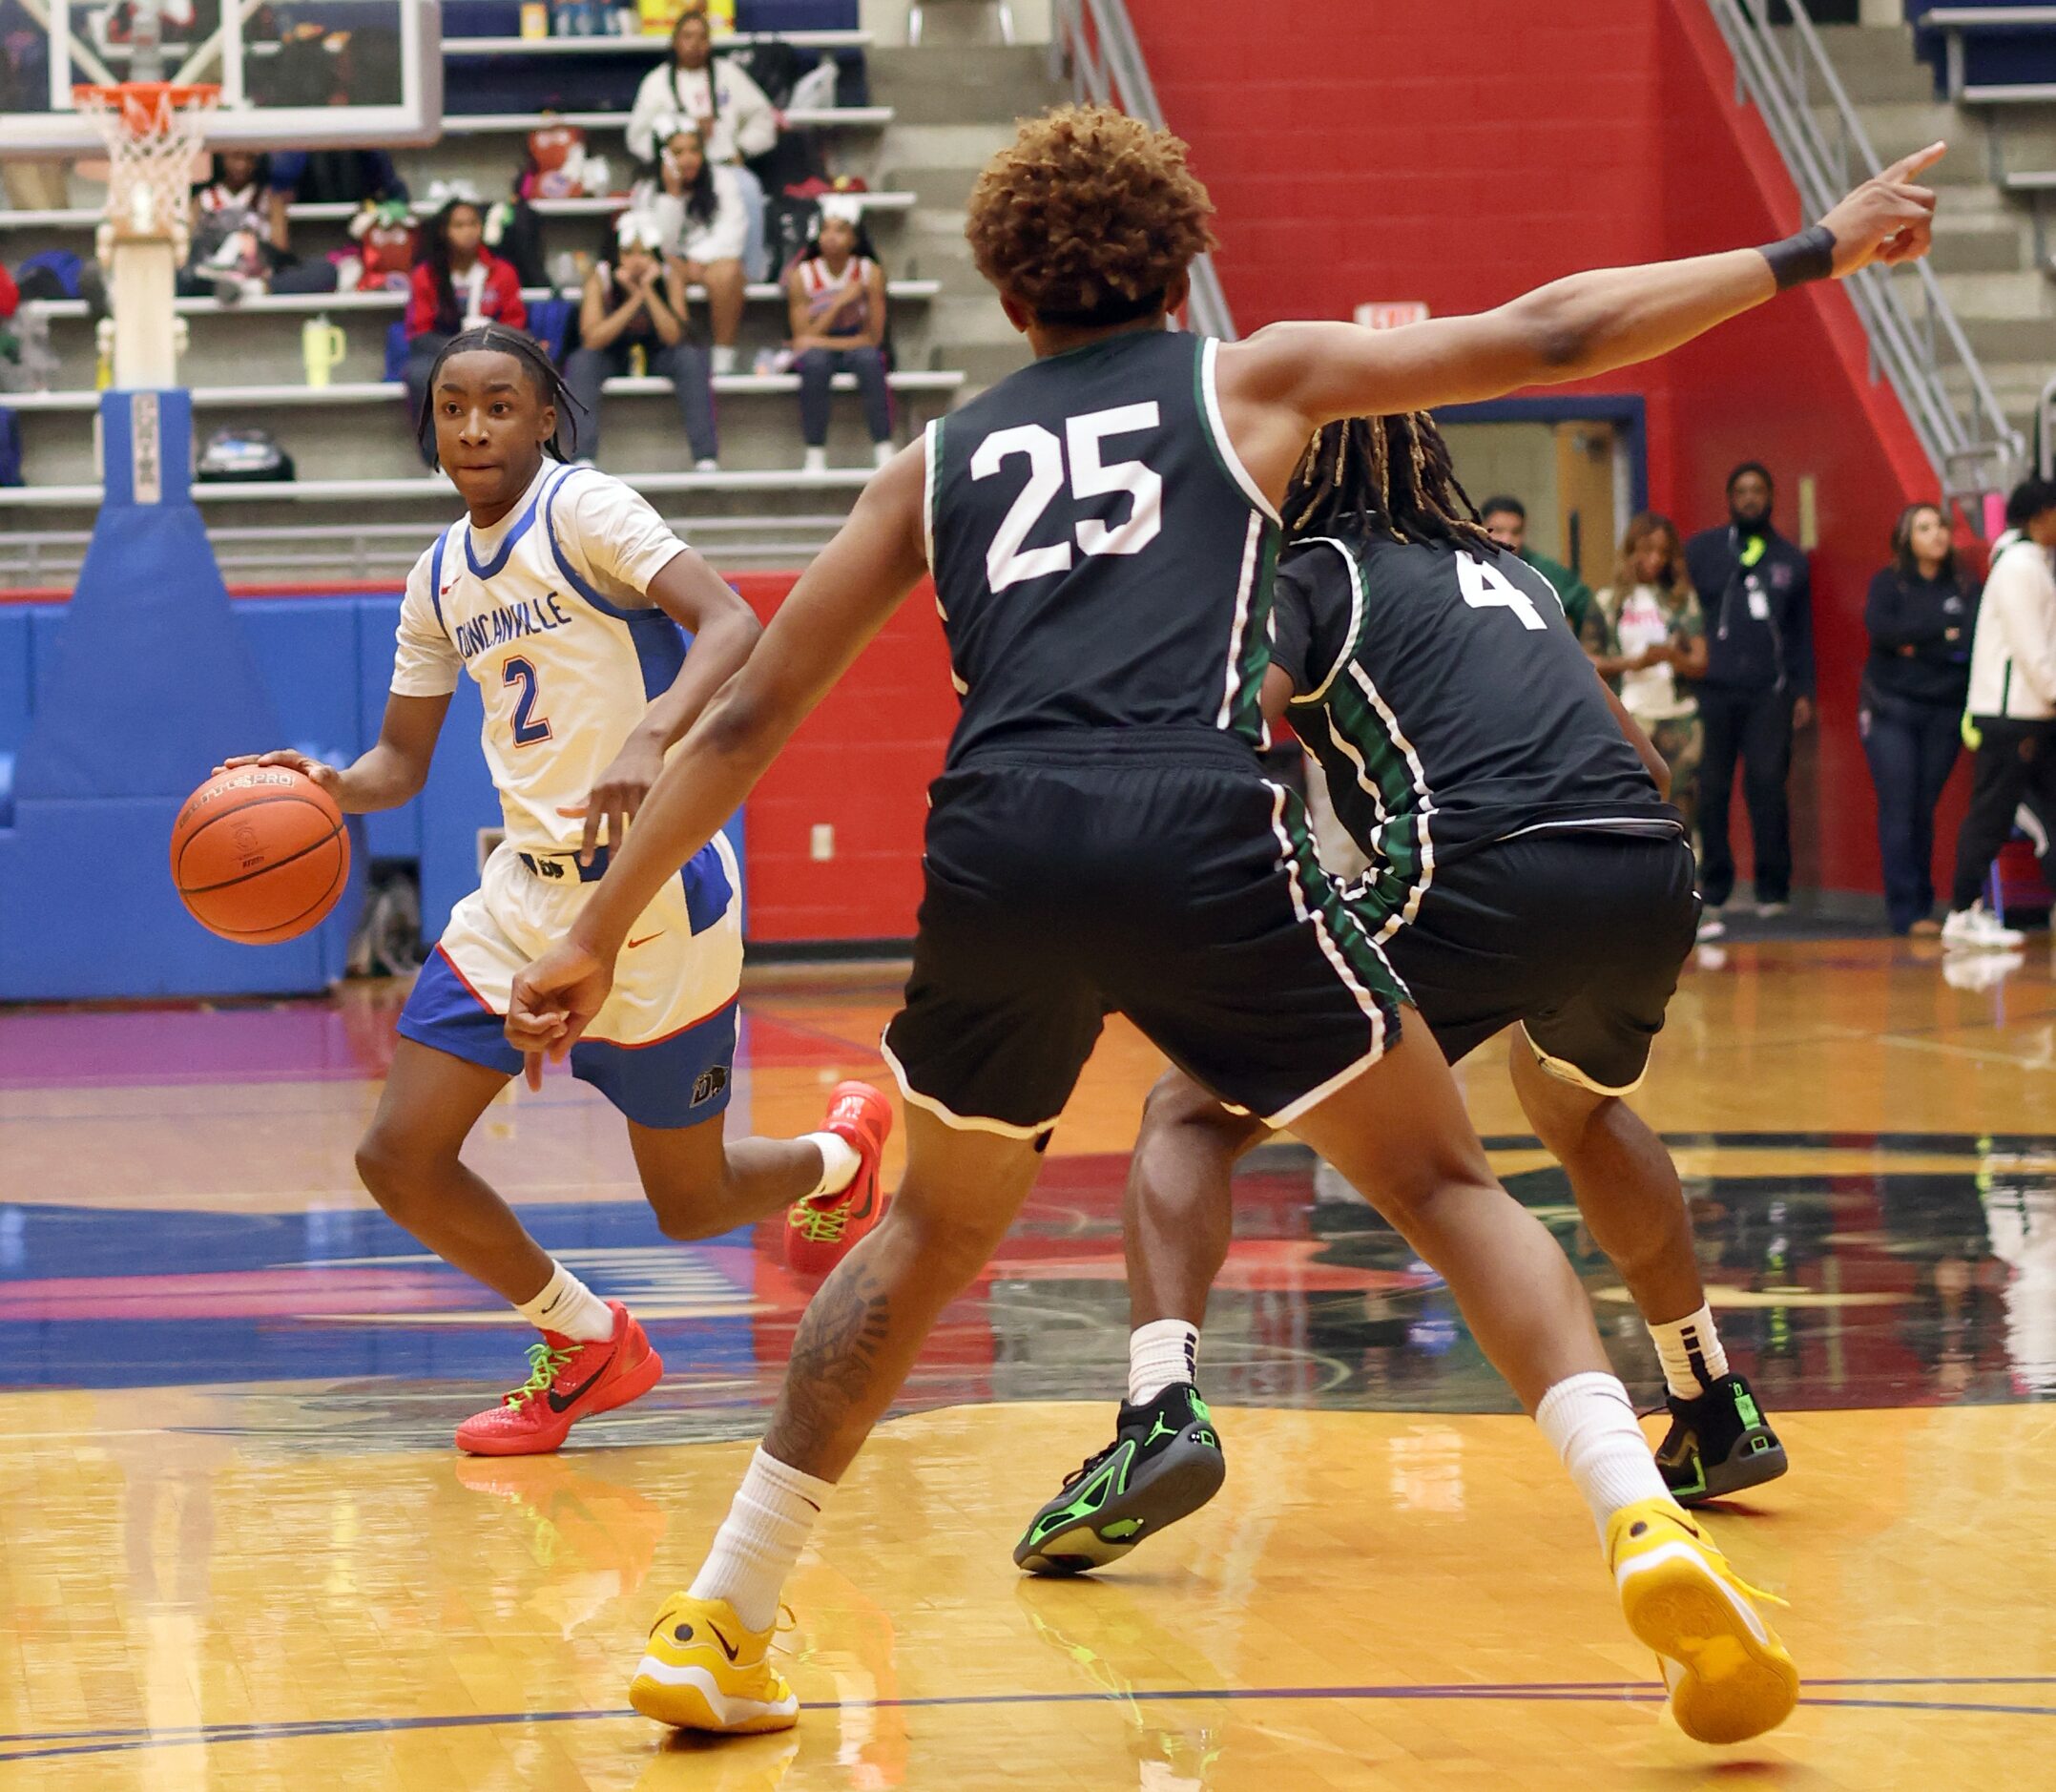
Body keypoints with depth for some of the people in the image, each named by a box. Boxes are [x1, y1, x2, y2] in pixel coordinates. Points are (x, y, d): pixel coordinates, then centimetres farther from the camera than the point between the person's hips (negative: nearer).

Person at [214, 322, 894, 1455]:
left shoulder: (582, 509, -11)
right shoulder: (439, 578, 11)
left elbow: (731, 623, -24)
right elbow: (402, 759, 17)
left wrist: (652, 735, -41)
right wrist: (331, 787, -7)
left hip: (650, 887, -7)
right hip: (526, 887, 7)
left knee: (689, 1204, 5)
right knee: (399, 1160, -4)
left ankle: (838, 1156, 41)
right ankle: (587, 1346, 18)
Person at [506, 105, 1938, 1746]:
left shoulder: (938, 463, 28)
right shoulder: (1251, 380, 22)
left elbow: (748, 716, 26)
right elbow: (1550, 335, 19)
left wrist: (599, 933, 31)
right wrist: (1807, 255, 28)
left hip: (998, 846, 3)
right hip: (1201, 830, -2)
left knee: (935, 1234, 25)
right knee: (1448, 1187, 12)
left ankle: (716, 1628, 22)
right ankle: (1645, 1521, -8)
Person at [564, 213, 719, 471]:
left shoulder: (670, 275, -18)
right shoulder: (600, 277, -21)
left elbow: (674, 337, -25)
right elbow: (592, 340, -28)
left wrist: (648, 291, -35)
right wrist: (635, 298, -35)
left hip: (657, 354, 1)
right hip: (613, 356, -1)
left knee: (692, 358, -29)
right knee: (581, 362, -31)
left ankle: (706, 457, -29)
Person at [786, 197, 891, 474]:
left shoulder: (870, 273, -9)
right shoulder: (802, 276, -9)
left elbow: (873, 337, -10)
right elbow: (803, 339, -12)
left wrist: (821, 342, -17)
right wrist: (839, 303, -22)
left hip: (855, 346, 0)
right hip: (819, 349, 0)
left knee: (869, 358, -35)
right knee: (815, 361, -35)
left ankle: (884, 451, -34)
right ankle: (815, 456, -29)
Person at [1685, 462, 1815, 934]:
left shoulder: (1789, 559, 16)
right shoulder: (1701, 550, 9)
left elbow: (1802, 631, 19)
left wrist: (1803, 691, 11)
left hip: (1770, 694, 1)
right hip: (1713, 691, -1)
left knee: (1767, 784, -9)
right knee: (1712, 792, -1)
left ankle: (1774, 891, -3)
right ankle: (1712, 893, 5)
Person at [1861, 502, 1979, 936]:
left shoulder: (1966, 588, 8)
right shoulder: (1888, 584, 2)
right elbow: (1880, 628, -15)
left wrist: (1917, 645, -14)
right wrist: (1944, 634, -13)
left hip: (1944, 712, 2)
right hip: (1892, 712, -2)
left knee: (1924, 812, 4)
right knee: (1899, 811, -8)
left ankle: (1922, 906, 9)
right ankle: (1906, 911, -8)